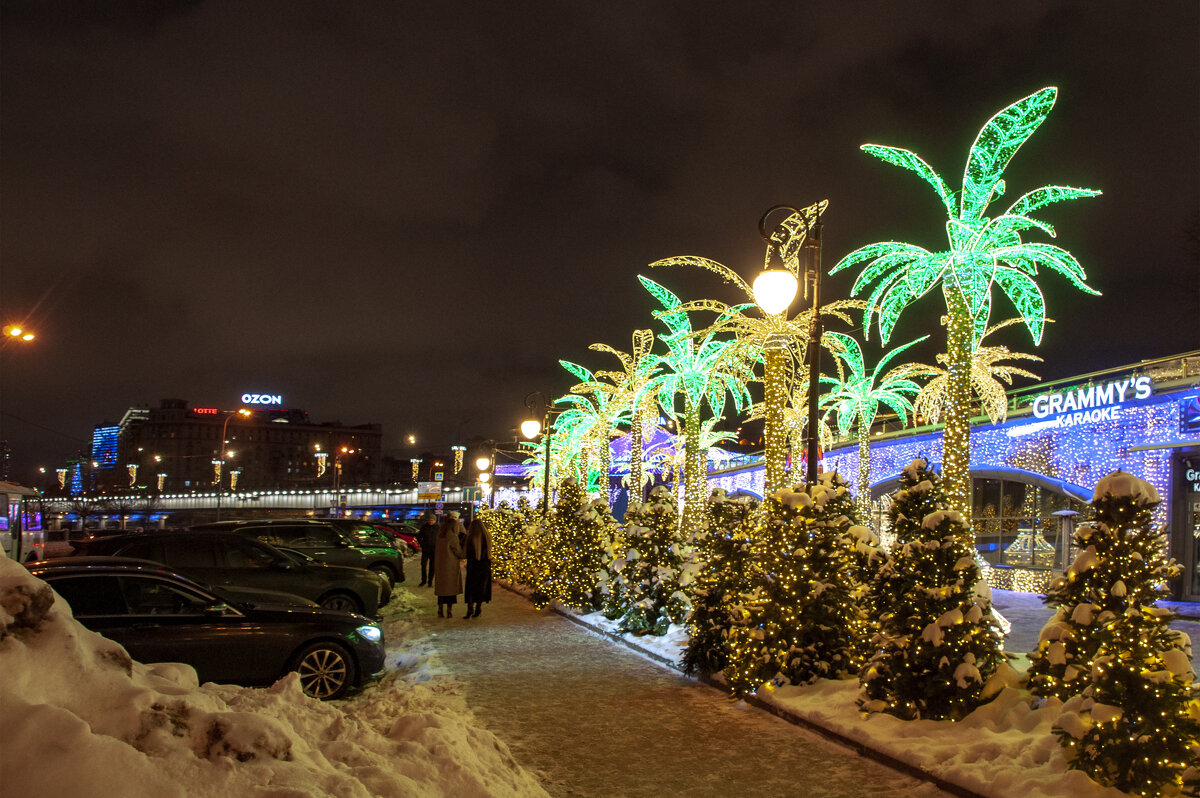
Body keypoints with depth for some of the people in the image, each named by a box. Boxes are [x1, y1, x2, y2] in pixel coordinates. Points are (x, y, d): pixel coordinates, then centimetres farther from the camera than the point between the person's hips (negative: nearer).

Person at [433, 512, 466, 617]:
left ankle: (440, 610, 15)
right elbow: (459, 551, -11)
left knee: (441, 588, 13)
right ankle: (449, 611, 4)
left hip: (440, 564, 6)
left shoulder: (440, 534, 2)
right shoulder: (452, 536, -15)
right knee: (451, 588, 3)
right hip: (451, 565, -6)